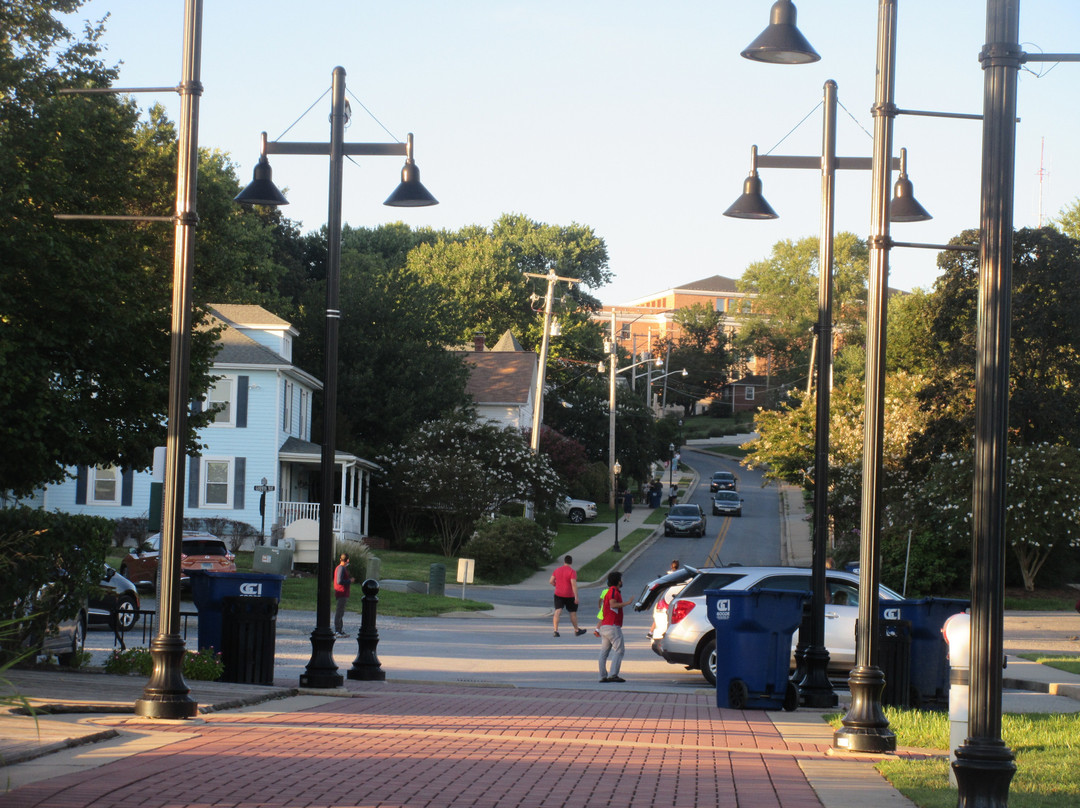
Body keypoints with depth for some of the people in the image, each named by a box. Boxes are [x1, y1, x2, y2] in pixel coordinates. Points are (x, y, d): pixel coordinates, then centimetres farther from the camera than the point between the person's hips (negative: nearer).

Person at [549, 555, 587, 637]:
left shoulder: (557, 570, 4)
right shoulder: (572, 571, -12)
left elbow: (551, 581, 5)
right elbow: (574, 584, -19)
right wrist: (576, 597, -19)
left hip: (558, 594, 3)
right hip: (569, 596, -3)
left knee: (557, 611, -6)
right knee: (573, 613, 13)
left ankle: (556, 630, -22)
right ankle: (576, 630, 27)